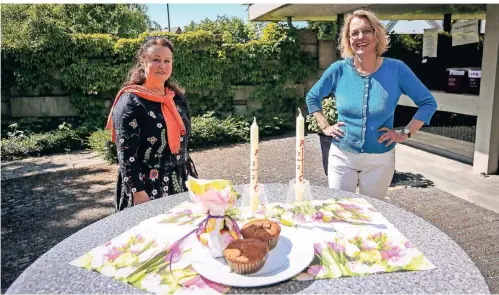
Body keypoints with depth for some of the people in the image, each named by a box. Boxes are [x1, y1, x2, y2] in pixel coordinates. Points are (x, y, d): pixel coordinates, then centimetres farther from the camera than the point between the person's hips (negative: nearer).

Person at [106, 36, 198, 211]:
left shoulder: (178, 97, 7)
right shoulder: (130, 102, -11)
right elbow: (126, 153, -15)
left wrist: (192, 178, 15)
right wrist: (138, 191, -19)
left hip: (182, 182, 6)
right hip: (149, 186, -6)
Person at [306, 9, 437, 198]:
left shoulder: (396, 69, -8)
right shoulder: (339, 70, -6)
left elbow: (428, 102, 0)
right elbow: (312, 97, 9)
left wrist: (405, 133, -7)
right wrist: (325, 127, 1)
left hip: (380, 160, 0)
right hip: (341, 157, 1)